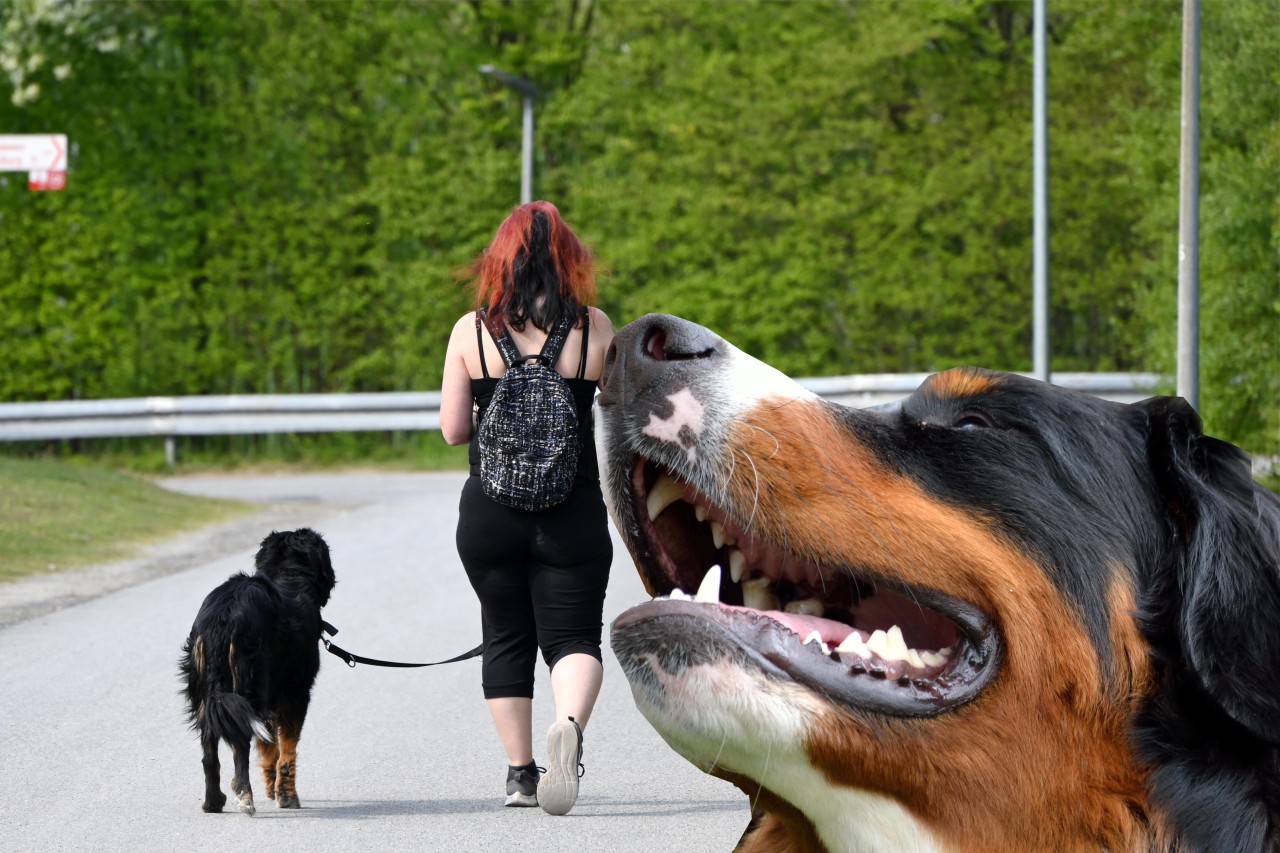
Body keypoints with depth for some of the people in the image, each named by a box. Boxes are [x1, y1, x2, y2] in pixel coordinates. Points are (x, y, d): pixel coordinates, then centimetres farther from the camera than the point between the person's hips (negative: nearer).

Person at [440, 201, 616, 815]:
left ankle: (520, 772, 19)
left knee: (506, 638, 16)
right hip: (573, 512, -1)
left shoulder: (471, 330, -4)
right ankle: (570, 725, -27)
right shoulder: (594, 326, -4)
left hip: (490, 511, 1)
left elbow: (452, 429, -1)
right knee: (574, 637, 3)